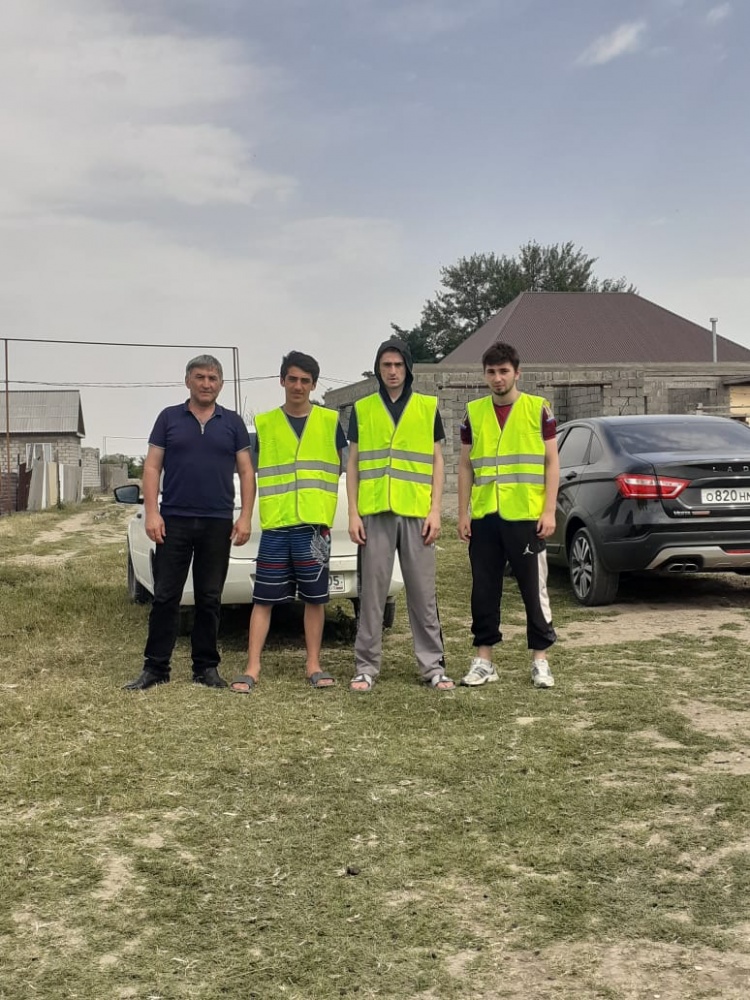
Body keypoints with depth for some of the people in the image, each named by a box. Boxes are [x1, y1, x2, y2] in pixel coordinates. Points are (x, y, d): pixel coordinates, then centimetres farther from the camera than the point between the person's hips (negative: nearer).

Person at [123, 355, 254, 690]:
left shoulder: (233, 422, 8)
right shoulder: (169, 418, 6)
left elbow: (246, 472, 7)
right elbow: (152, 467, 3)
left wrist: (245, 517, -3)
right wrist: (152, 513, -7)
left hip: (218, 523, 1)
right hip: (174, 521, -1)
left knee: (209, 599, 6)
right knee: (165, 597, 1)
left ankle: (206, 666, 16)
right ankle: (155, 667, 8)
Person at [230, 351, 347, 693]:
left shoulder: (330, 421, 6)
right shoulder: (264, 423, 7)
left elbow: (348, 468, 9)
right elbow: (251, 470, 10)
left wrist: (330, 512, 1)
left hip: (315, 524, 0)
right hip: (276, 525, 0)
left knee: (315, 597, 6)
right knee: (263, 598, 0)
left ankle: (313, 665, 16)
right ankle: (252, 667, 5)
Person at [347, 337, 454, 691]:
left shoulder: (427, 407, 9)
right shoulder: (362, 409, 9)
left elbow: (436, 461, 9)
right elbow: (352, 464, 9)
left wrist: (435, 511, -1)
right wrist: (353, 513, 1)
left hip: (416, 512, 0)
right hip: (375, 512, 0)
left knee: (423, 592, 4)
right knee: (372, 591, 3)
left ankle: (432, 665, 11)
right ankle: (366, 665, 10)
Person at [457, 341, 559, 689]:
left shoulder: (538, 409, 1)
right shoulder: (474, 413, 9)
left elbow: (551, 463, 1)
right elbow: (465, 466, 11)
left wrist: (549, 510, -7)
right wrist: (462, 513, 5)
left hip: (526, 516, -3)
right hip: (484, 517, 3)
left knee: (534, 590, 3)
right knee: (484, 591, 7)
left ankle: (540, 659, 12)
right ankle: (483, 659, 16)